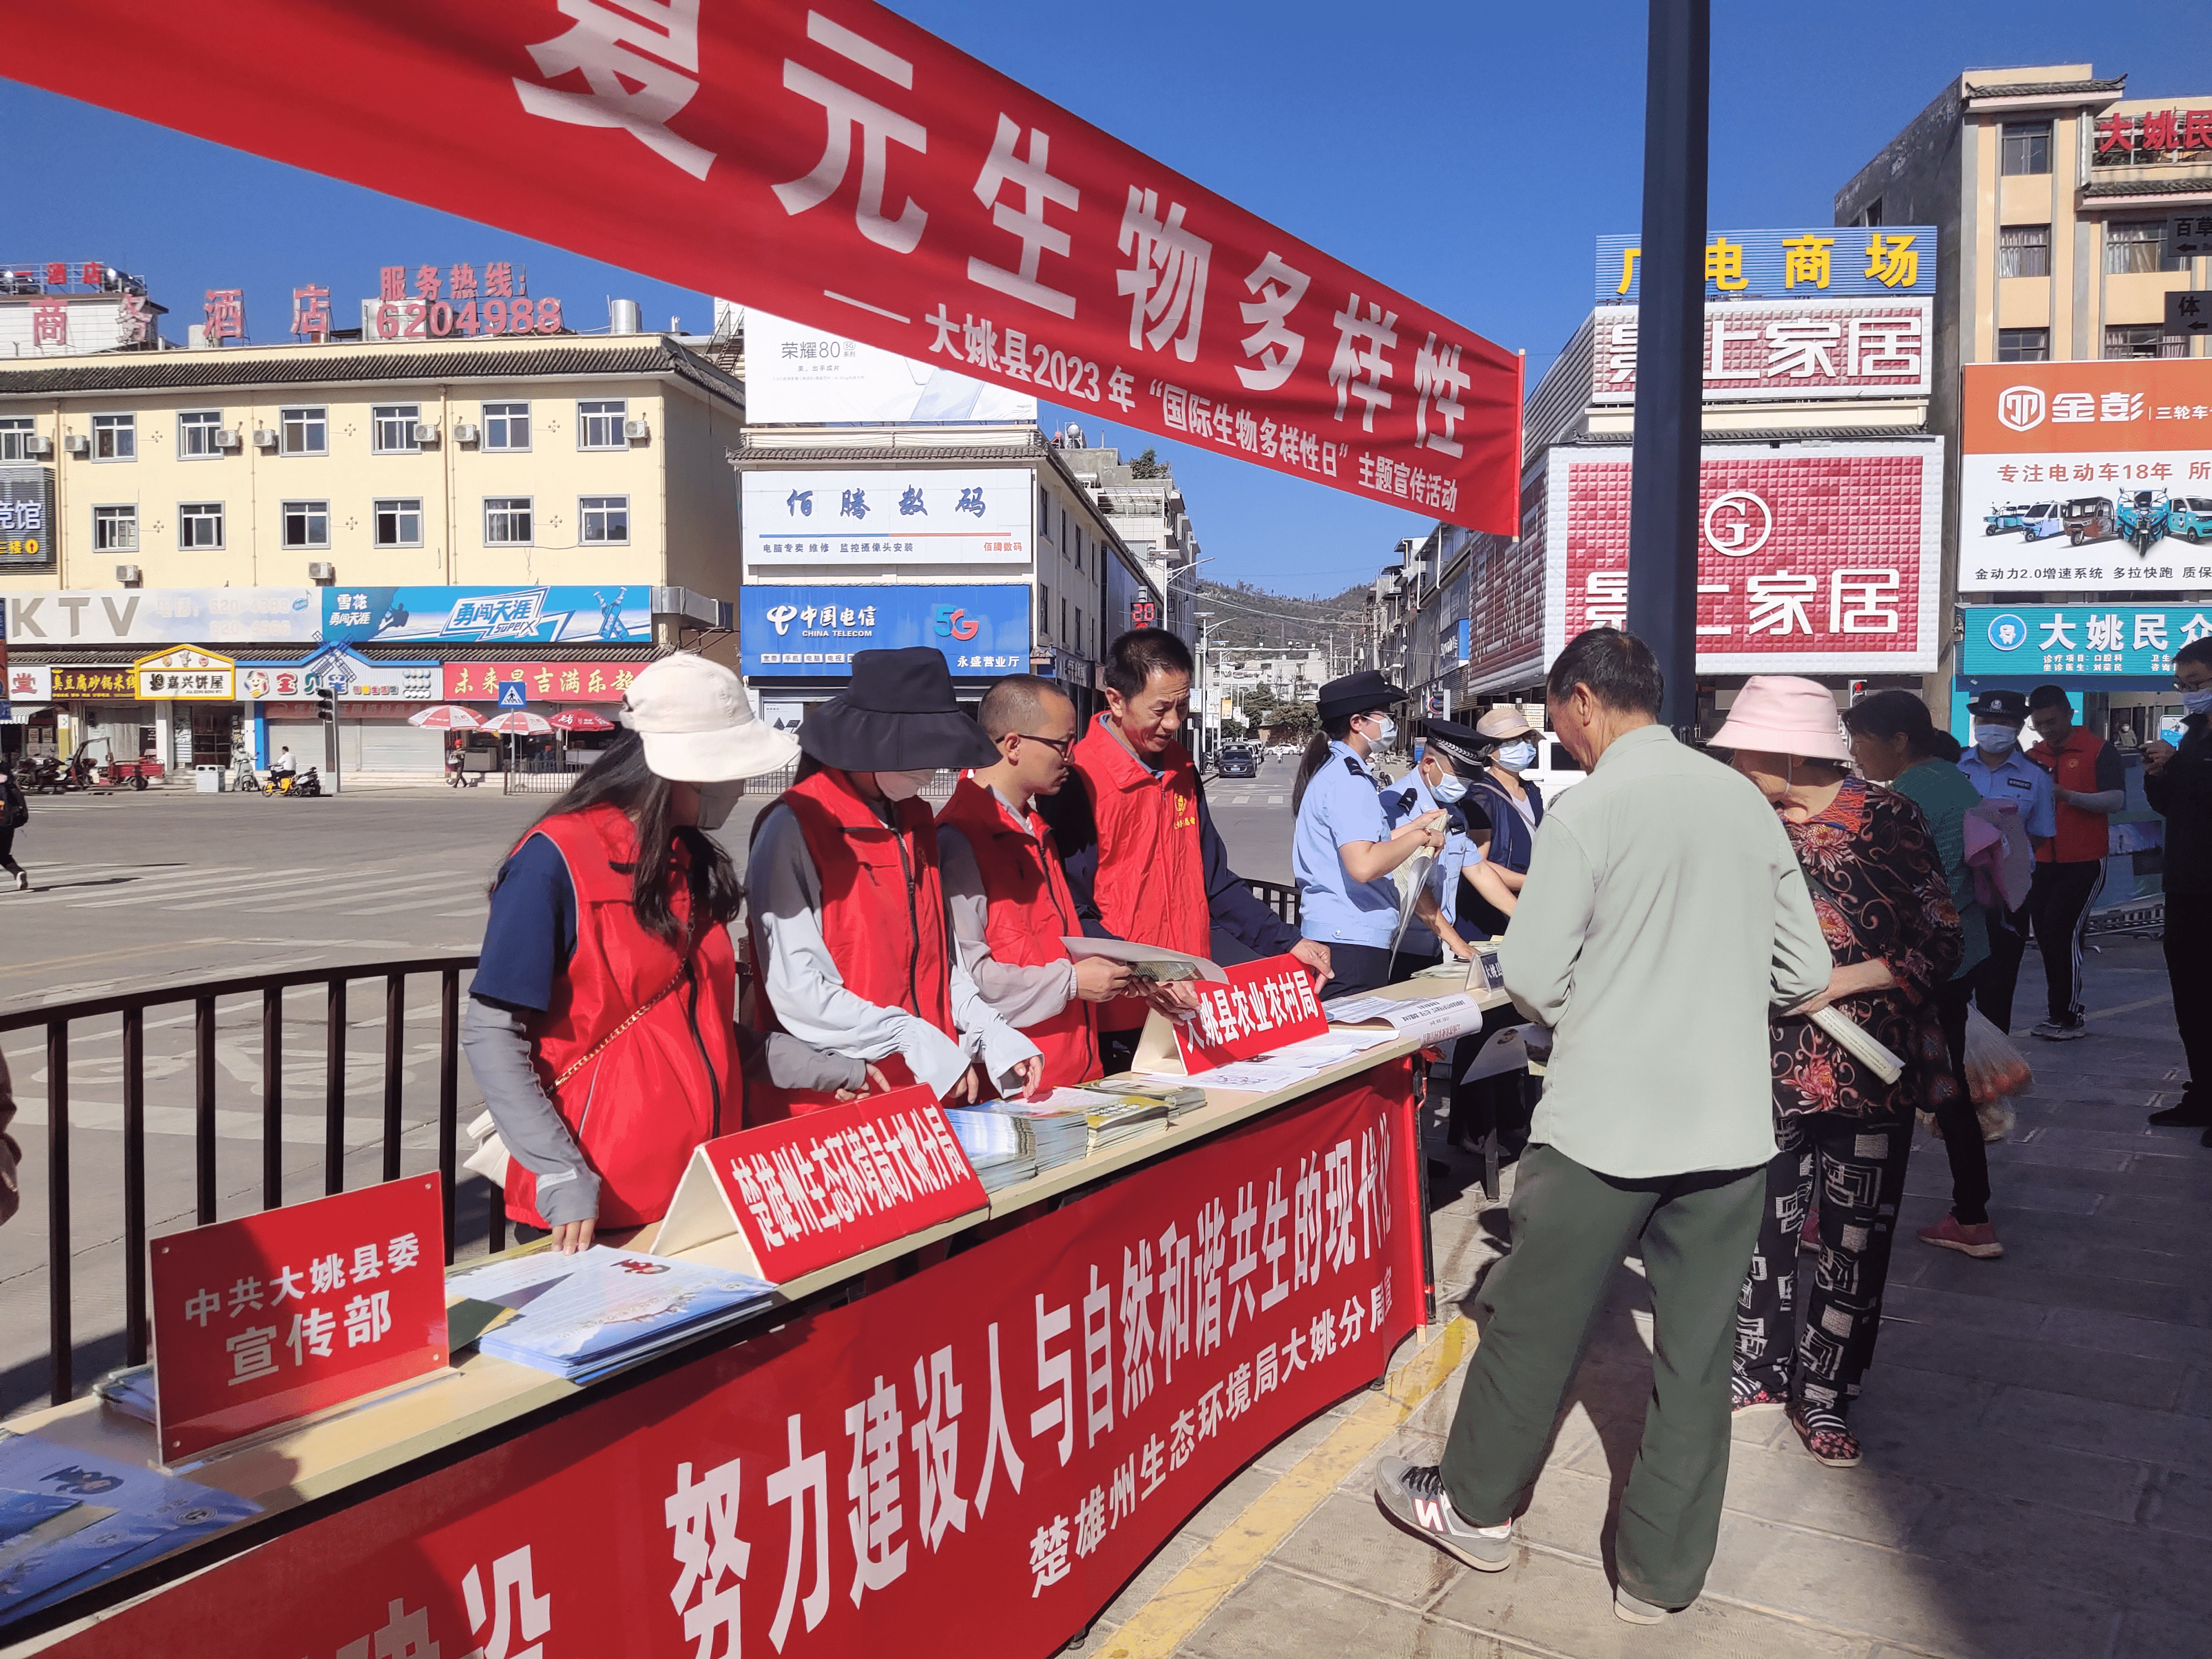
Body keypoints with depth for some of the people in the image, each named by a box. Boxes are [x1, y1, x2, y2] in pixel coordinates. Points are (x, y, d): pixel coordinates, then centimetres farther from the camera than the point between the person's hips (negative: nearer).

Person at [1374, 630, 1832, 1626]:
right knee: (1697, 1348, 13)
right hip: (1730, 1120, 5)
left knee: (1535, 1321, 13)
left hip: (1606, 1115, -5)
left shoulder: (1588, 808, -12)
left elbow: (1533, 978, -13)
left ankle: (1476, 1508, 32)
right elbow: (1803, 974, 8)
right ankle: (1662, 1573, 26)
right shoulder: (1747, 802, 4)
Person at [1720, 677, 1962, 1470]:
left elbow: (1942, 942, -9)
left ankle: (1823, 1393, 23)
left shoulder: (1887, 817, -10)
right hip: (1772, 1063, 3)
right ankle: (1762, 1370, 27)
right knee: (1763, 1224, 8)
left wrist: (1844, 979, -18)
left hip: (1869, 1067, -3)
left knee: (1856, 1235, 7)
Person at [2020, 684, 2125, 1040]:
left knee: (2061, 934, -11)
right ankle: (2061, 1015, 17)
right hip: (2043, 863, 6)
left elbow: (2116, 800, -13)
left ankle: (2069, 1017, -1)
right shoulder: (2032, 757, 12)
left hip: (2085, 863, -6)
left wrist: (2068, 796, -26)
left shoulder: (2099, 750, -4)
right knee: (2047, 937, 7)